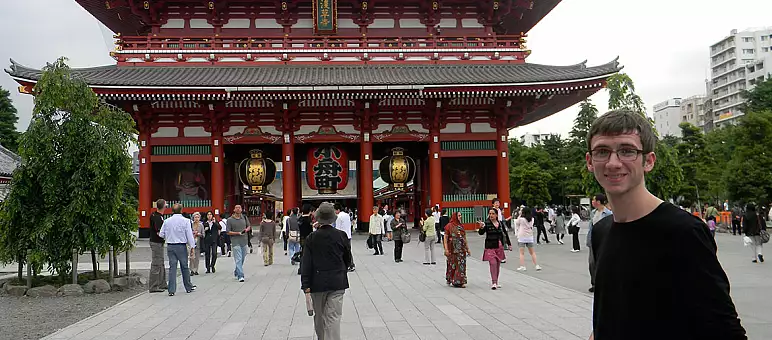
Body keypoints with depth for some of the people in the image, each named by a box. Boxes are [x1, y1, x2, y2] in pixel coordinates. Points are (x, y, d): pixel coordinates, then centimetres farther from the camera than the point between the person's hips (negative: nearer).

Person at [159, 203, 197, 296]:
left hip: (170, 246, 2)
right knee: (184, 267, 10)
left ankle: (171, 290, 3)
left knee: (172, 267, 5)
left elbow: (161, 234, 5)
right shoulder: (185, 221, -8)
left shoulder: (167, 221, 1)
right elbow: (190, 235, -8)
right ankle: (189, 287, 22)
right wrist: (192, 247, -2)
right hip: (181, 246, -2)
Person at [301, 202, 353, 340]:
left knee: (319, 315, 17)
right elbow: (348, 259, 8)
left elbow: (306, 263, -7)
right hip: (338, 282, 0)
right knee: (333, 316, -1)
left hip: (318, 282, 0)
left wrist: (306, 284, -5)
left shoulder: (311, 238, -6)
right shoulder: (342, 236, -3)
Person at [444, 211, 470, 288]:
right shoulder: (449, 226, -3)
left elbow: (464, 238, 16)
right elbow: (445, 238, -6)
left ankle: (461, 281, 3)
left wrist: (467, 249, 13)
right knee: (452, 265, 3)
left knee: (461, 265, 0)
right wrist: (446, 249, -14)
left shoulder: (461, 226, 12)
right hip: (452, 249, -4)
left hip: (461, 249, 4)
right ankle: (450, 280, 17)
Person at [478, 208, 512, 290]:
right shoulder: (486, 223, -7)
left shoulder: (500, 223, 5)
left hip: (499, 247, 5)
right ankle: (493, 282, -10)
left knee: (498, 264, 10)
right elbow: (481, 233, -19)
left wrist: (509, 244, 19)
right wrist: (481, 227, -40)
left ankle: (496, 282, 20)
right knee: (493, 263, -14)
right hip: (490, 247, -5)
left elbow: (505, 234, 17)